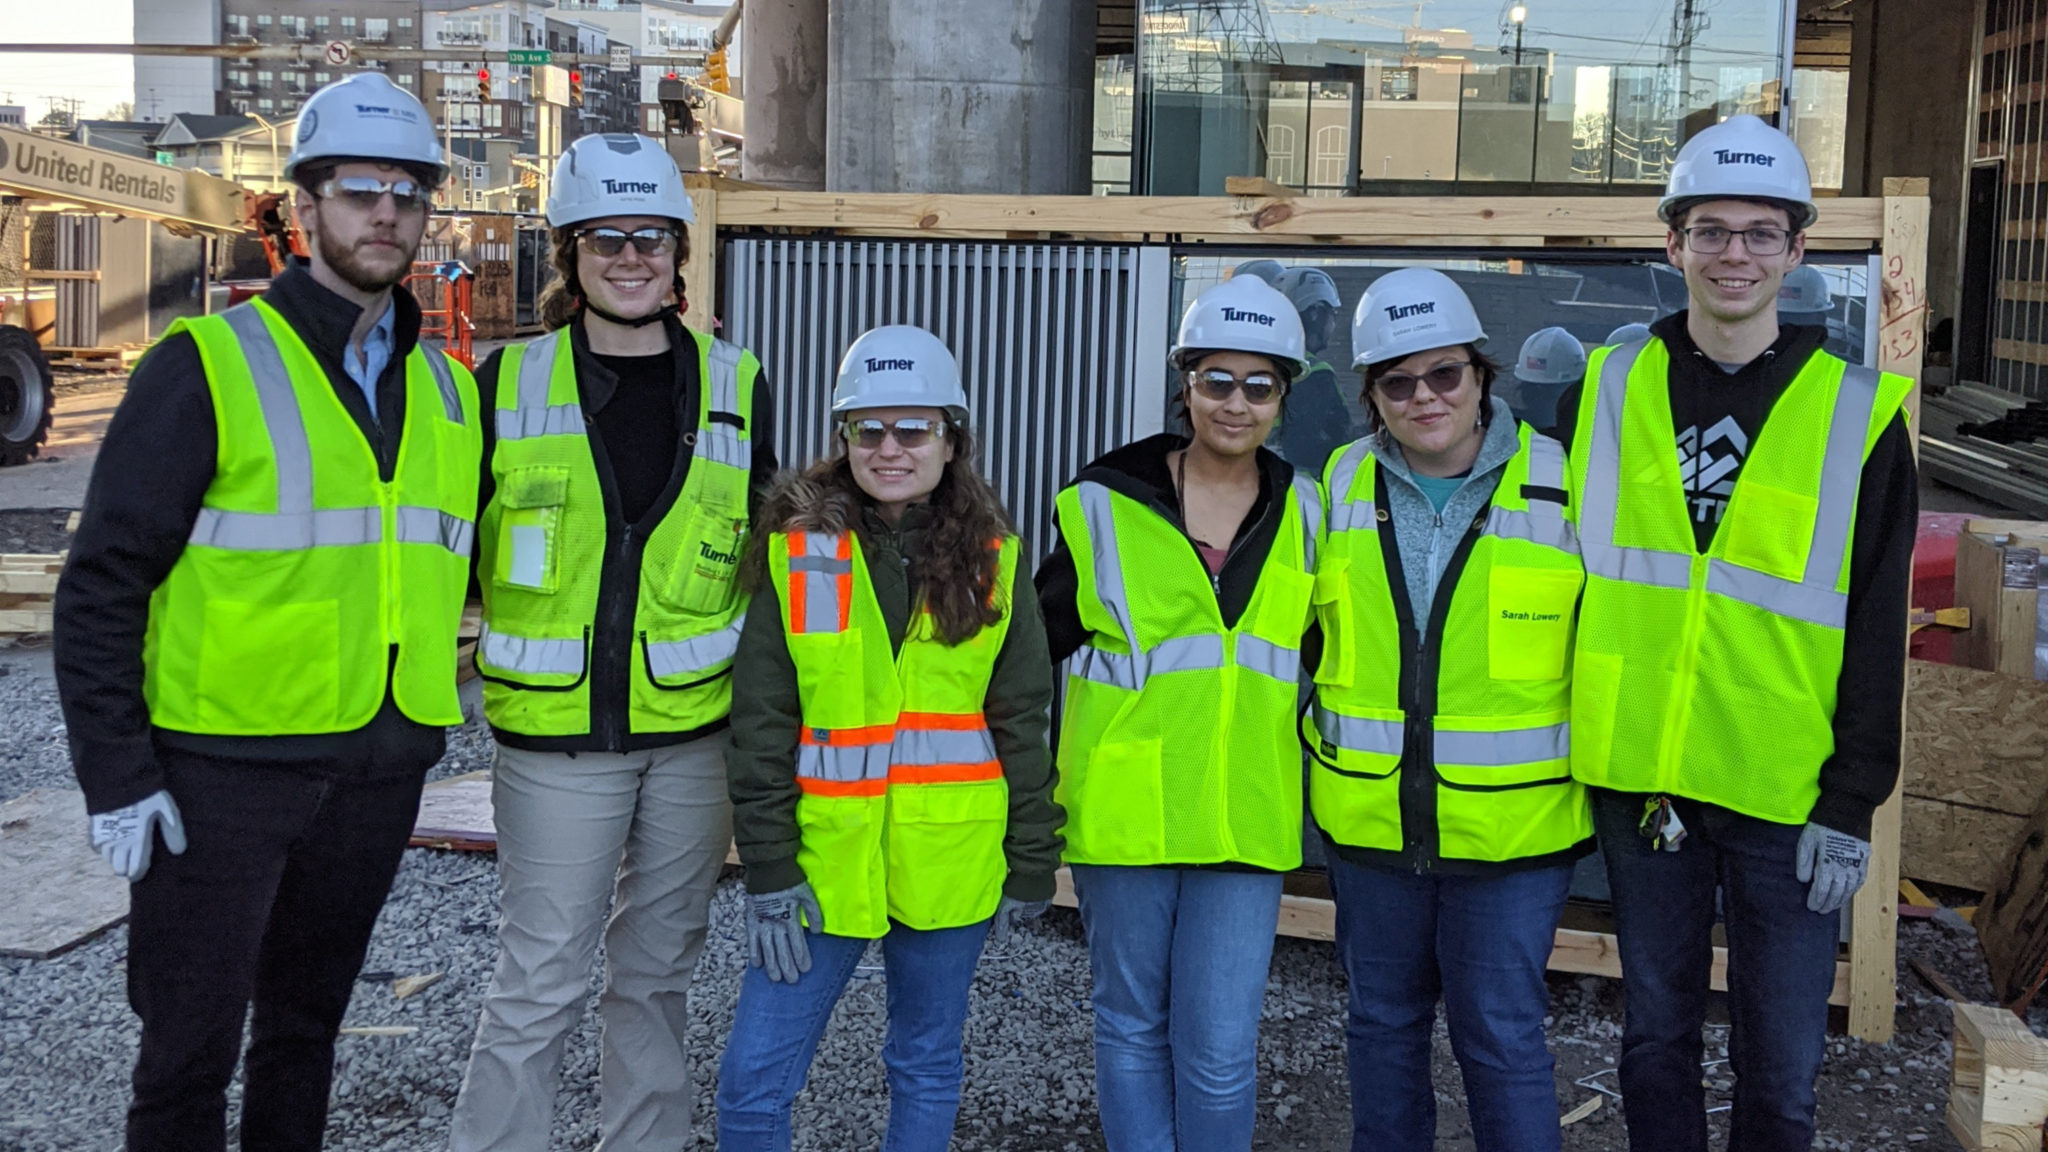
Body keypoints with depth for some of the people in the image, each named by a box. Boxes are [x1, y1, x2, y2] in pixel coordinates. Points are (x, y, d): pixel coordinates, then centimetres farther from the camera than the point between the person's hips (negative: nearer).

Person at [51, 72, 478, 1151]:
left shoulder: (447, 388, 10)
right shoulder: (208, 365, -7)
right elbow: (104, 584, -8)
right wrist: (115, 774, -12)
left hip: (377, 771, 5)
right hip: (221, 769, -5)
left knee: (305, 1024, 18)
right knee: (190, 1049, 3)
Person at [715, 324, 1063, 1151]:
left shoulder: (993, 562, 2)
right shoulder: (798, 553, -2)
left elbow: (1023, 724, 5)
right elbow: (761, 728, -2)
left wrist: (1031, 867, 4)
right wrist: (769, 874, -7)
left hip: (948, 862, 1)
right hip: (826, 858, 0)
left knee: (927, 1065, 14)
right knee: (753, 1079, 0)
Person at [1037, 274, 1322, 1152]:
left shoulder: (1304, 513, 5)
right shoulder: (1106, 503, -2)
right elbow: (1037, 645, 6)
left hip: (1244, 814, 1)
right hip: (1124, 807, -1)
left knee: (1221, 1050, 0)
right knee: (1132, 1025, 12)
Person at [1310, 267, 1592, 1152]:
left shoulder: (1560, 485, -5)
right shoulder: (1340, 486, 4)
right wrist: (1304, 767, 12)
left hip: (1513, 824, -3)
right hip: (1366, 816, 4)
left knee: (1501, 1036, 2)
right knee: (1383, 1024, 17)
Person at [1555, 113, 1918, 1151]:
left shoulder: (1856, 413, 0)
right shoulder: (1608, 390, 4)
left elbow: (1881, 628, -1)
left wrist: (1852, 803, -5)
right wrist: (1555, 736, 6)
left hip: (1786, 794, -1)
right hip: (1637, 778, 2)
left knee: (1781, 1066, 7)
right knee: (1656, 1036, 14)